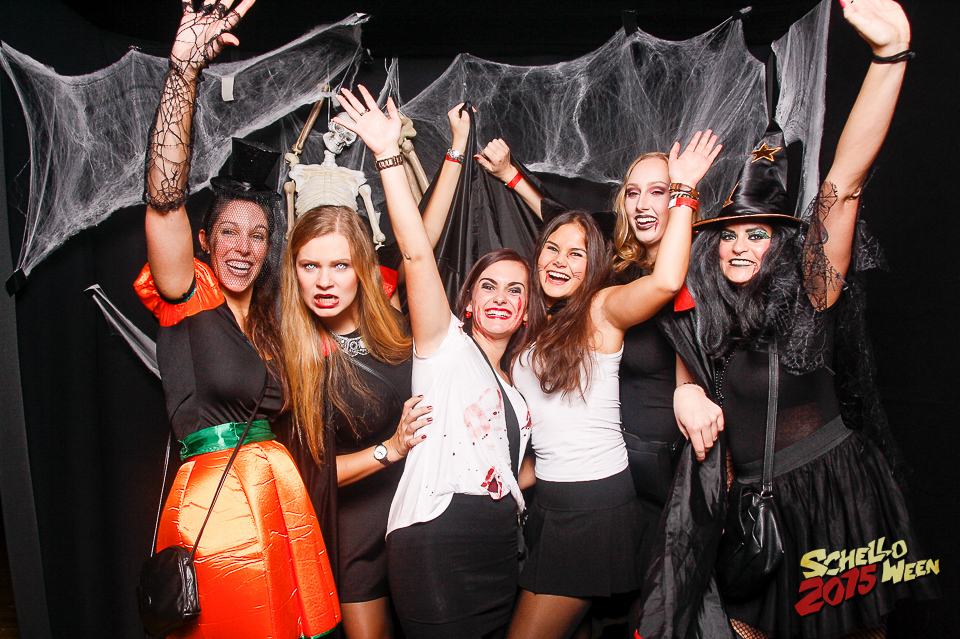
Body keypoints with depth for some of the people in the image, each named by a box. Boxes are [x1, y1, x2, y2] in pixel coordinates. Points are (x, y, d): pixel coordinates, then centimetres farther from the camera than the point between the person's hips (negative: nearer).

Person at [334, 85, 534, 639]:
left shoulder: (516, 384, 20)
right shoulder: (446, 346, 1)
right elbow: (417, 254, -13)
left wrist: (520, 489, 12)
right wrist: (390, 156, -18)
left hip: (499, 546, 7)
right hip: (434, 540, -6)